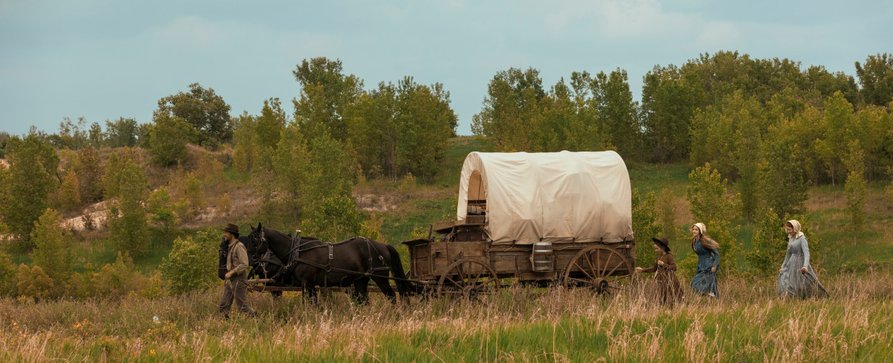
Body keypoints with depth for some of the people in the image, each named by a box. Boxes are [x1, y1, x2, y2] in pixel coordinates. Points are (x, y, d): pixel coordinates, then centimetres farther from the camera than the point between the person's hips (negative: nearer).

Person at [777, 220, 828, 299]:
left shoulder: (802, 238, -12)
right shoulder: (791, 239, 11)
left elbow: (806, 253, -22)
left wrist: (805, 266, -36)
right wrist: (783, 266, 26)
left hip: (800, 264, -7)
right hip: (791, 264, 7)